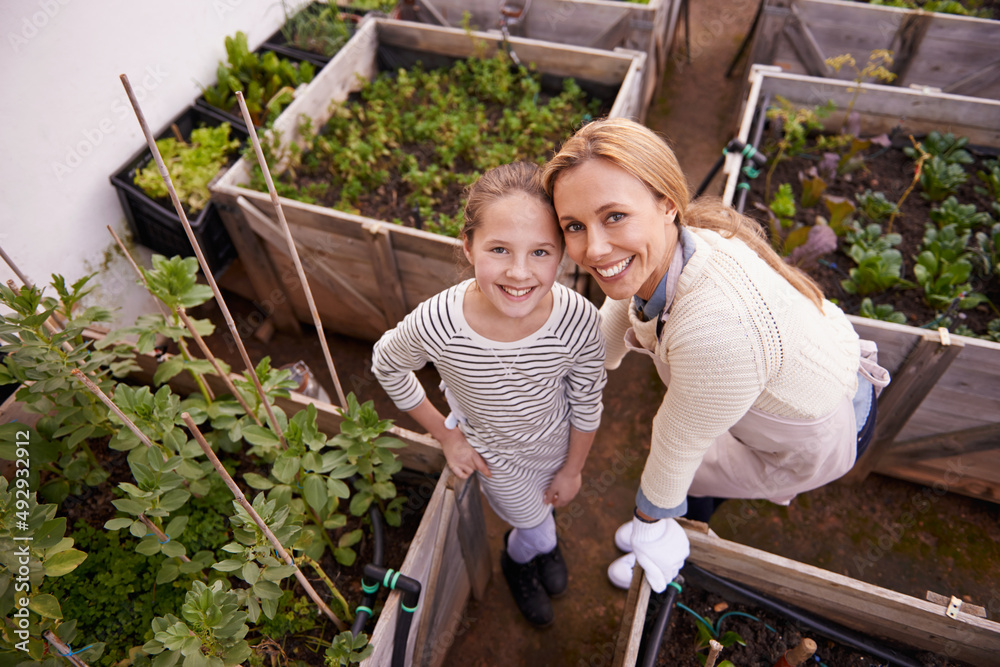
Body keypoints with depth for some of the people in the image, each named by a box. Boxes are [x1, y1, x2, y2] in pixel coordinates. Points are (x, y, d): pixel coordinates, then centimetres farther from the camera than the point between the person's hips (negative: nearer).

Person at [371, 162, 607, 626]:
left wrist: (572, 468, 0)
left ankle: (532, 543, 72)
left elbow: (586, 402, -15)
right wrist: (446, 436, -9)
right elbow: (387, 365, -14)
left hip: (556, 444, 1)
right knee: (531, 522, 27)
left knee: (542, 510, 33)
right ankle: (522, 556, 66)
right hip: (493, 454, -1)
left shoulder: (579, 321, -36)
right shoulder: (435, 325, -39)